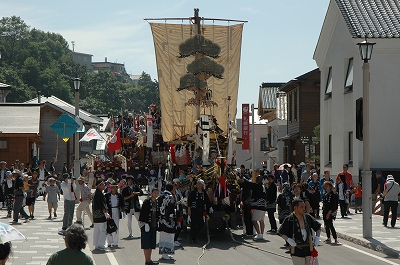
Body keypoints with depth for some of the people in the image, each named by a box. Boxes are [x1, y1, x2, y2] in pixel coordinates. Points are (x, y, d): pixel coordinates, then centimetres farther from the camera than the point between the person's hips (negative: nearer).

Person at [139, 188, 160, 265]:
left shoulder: (157, 203, 11)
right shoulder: (147, 201, -11)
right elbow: (142, 213, -13)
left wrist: (157, 222, 13)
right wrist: (142, 224, -17)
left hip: (154, 226, 7)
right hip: (146, 225, -7)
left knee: (151, 244, 11)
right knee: (146, 244, -3)